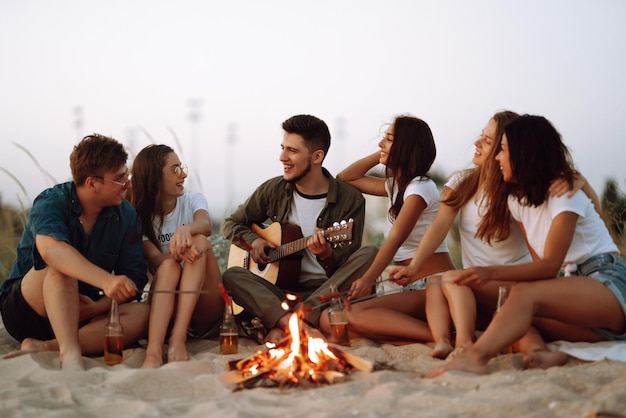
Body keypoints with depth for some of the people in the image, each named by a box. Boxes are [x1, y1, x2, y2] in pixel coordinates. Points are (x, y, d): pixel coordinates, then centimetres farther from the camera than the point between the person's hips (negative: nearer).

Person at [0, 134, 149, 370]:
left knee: (141, 315, -23)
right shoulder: (52, 202, -17)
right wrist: (106, 280, -53)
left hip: (80, 313, 5)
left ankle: (42, 347, -32)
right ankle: (70, 354, -45)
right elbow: (50, 248, -40)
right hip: (25, 309, -4)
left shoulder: (126, 215, -3)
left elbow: (135, 278, -5)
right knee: (61, 265, -33)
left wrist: (99, 307, -23)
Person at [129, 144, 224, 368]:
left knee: (200, 242, -23)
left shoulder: (193, 201, 8)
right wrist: (177, 252, -38)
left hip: (205, 309, 1)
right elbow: (155, 260, -15)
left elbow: (205, 225, -18)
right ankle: (153, 351, -51)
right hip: (166, 304, -1)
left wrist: (187, 229, -43)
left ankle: (178, 339, -38)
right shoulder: (139, 218, 3)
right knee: (169, 265, -30)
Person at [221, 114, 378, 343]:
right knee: (231, 276, -23)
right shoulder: (273, 190, 6)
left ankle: (284, 327, -36)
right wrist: (253, 241, -2)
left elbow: (347, 267, -6)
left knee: (369, 254, -28)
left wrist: (326, 255, -29)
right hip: (281, 291, 2)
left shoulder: (350, 200, -3)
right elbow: (231, 224, 19)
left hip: (326, 292, -2)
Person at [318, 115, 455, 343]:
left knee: (353, 316, -30)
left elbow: (395, 239, -20)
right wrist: (382, 154, 18)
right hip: (409, 284, 9)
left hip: (432, 283, -9)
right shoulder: (396, 185, 19)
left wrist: (368, 279, -31)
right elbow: (345, 178, 27)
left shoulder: (420, 187, -8)